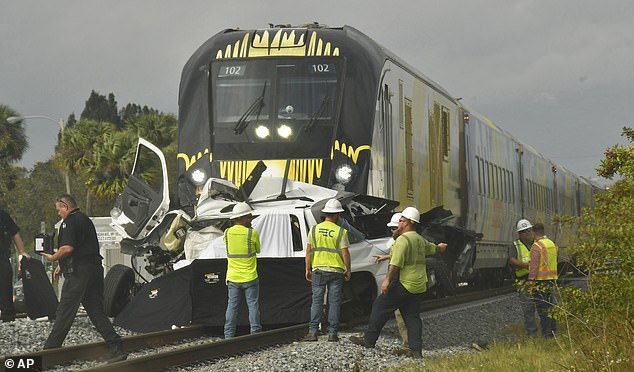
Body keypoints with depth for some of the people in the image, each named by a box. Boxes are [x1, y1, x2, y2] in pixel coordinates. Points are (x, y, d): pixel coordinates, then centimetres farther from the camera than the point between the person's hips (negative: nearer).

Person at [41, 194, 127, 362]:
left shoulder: (69, 222, -9)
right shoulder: (85, 219, 21)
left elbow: (68, 248, -20)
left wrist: (53, 257, -2)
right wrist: (62, 265, 27)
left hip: (78, 273, -9)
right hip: (95, 269, 9)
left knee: (64, 312, -1)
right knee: (96, 312, 7)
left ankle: (50, 348, 6)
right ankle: (116, 348, -1)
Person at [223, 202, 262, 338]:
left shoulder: (227, 233, -1)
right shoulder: (252, 233, -12)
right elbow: (258, 250, 4)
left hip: (233, 277, 3)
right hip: (250, 278, -3)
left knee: (232, 306, 8)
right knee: (253, 305, 5)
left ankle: (229, 335, 8)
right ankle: (255, 332, 5)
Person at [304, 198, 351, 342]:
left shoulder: (314, 229, 2)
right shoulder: (341, 232, -5)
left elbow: (309, 252, 2)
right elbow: (345, 253, -6)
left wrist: (308, 269, 8)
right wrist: (348, 270, 5)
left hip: (318, 270, 2)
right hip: (336, 271, -2)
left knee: (317, 301, 5)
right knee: (334, 302, 4)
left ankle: (313, 332, -1)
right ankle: (332, 333, 4)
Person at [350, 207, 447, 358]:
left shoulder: (403, 240, -13)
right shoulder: (420, 240, 16)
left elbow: (396, 263, -24)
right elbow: (432, 248, 38)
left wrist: (387, 280, -28)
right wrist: (440, 247, 61)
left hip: (403, 284, -9)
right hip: (418, 286, 9)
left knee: (380, 306, 1)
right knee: (412, 316, 7)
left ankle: (369, 339, 4)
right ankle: (415, 350, 1)